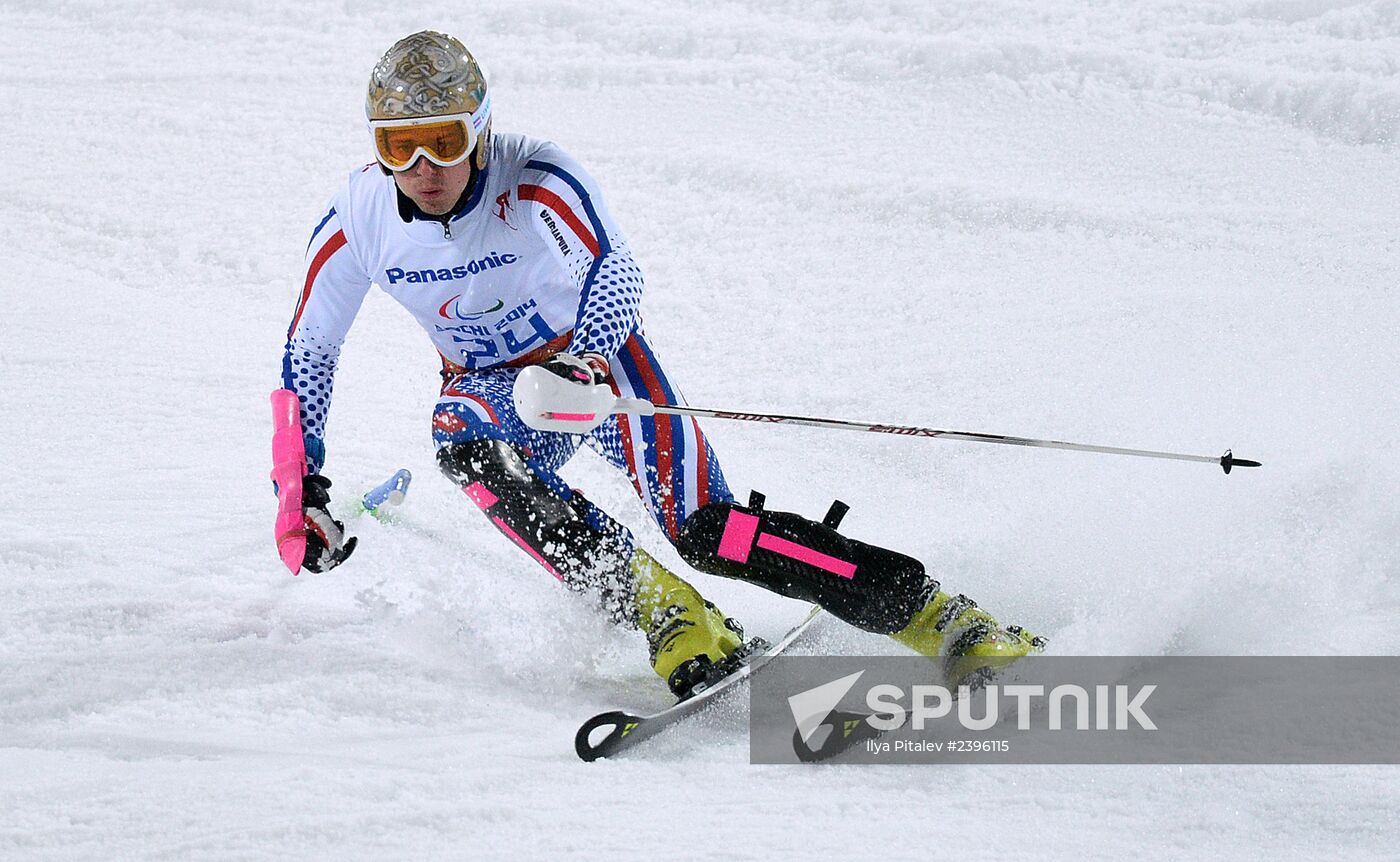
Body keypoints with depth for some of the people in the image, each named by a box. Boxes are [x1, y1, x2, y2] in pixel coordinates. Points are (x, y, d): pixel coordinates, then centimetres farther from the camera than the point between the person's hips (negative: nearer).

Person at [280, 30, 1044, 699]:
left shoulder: (534, 181, -27)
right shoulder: (355, 223, -16)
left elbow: (615, 273, -41)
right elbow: (307, 354, -3)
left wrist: (581, 363, -60)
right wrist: (300, 492, -7)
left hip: (594, 352, -3)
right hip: (491, 384, 4)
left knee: (702, 528, -22)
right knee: (463, 443, -33)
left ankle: (941, 619, -16)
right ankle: (661, 614, -31)